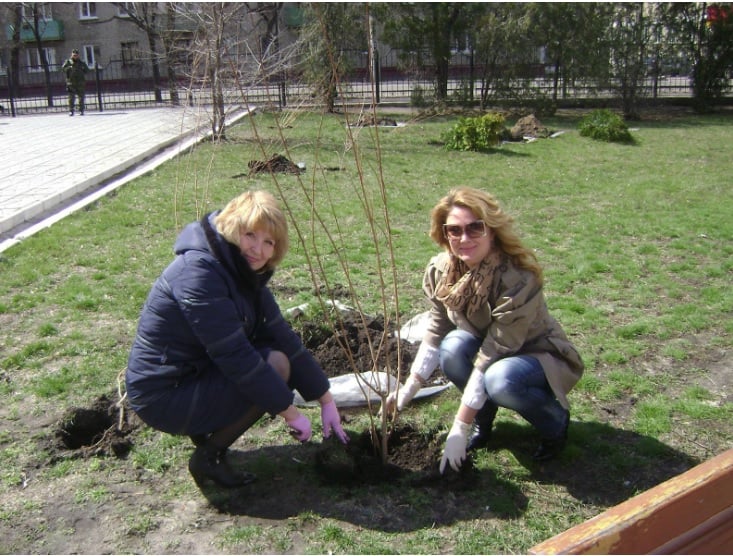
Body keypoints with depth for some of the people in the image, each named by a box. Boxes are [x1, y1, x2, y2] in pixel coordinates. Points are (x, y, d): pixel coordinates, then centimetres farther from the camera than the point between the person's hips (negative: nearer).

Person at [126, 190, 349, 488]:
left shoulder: (244, 271, 3)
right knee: (275, 365, -19)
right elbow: (236, 357, -27)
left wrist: (327, 400, 3)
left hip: (196, 373, 9)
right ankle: (209, 455, -4)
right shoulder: (199, 271, -25)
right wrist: (290, 412, -19)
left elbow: (282, 337, 3)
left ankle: (204, 427, 11)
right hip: (164, 396, -9)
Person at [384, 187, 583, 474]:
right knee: (453, 346, -28)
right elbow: (435, 334, -2)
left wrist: (460, 428, -28)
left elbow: (490, 357, -32)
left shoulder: (518, 280, -32)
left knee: (500, 379, -37)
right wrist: (409, 388, -10)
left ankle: (556, 419, -4)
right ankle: (483, 419, -1)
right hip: (486, 345, 5)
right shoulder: (440, 271, -15)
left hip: (540, 357, -4)